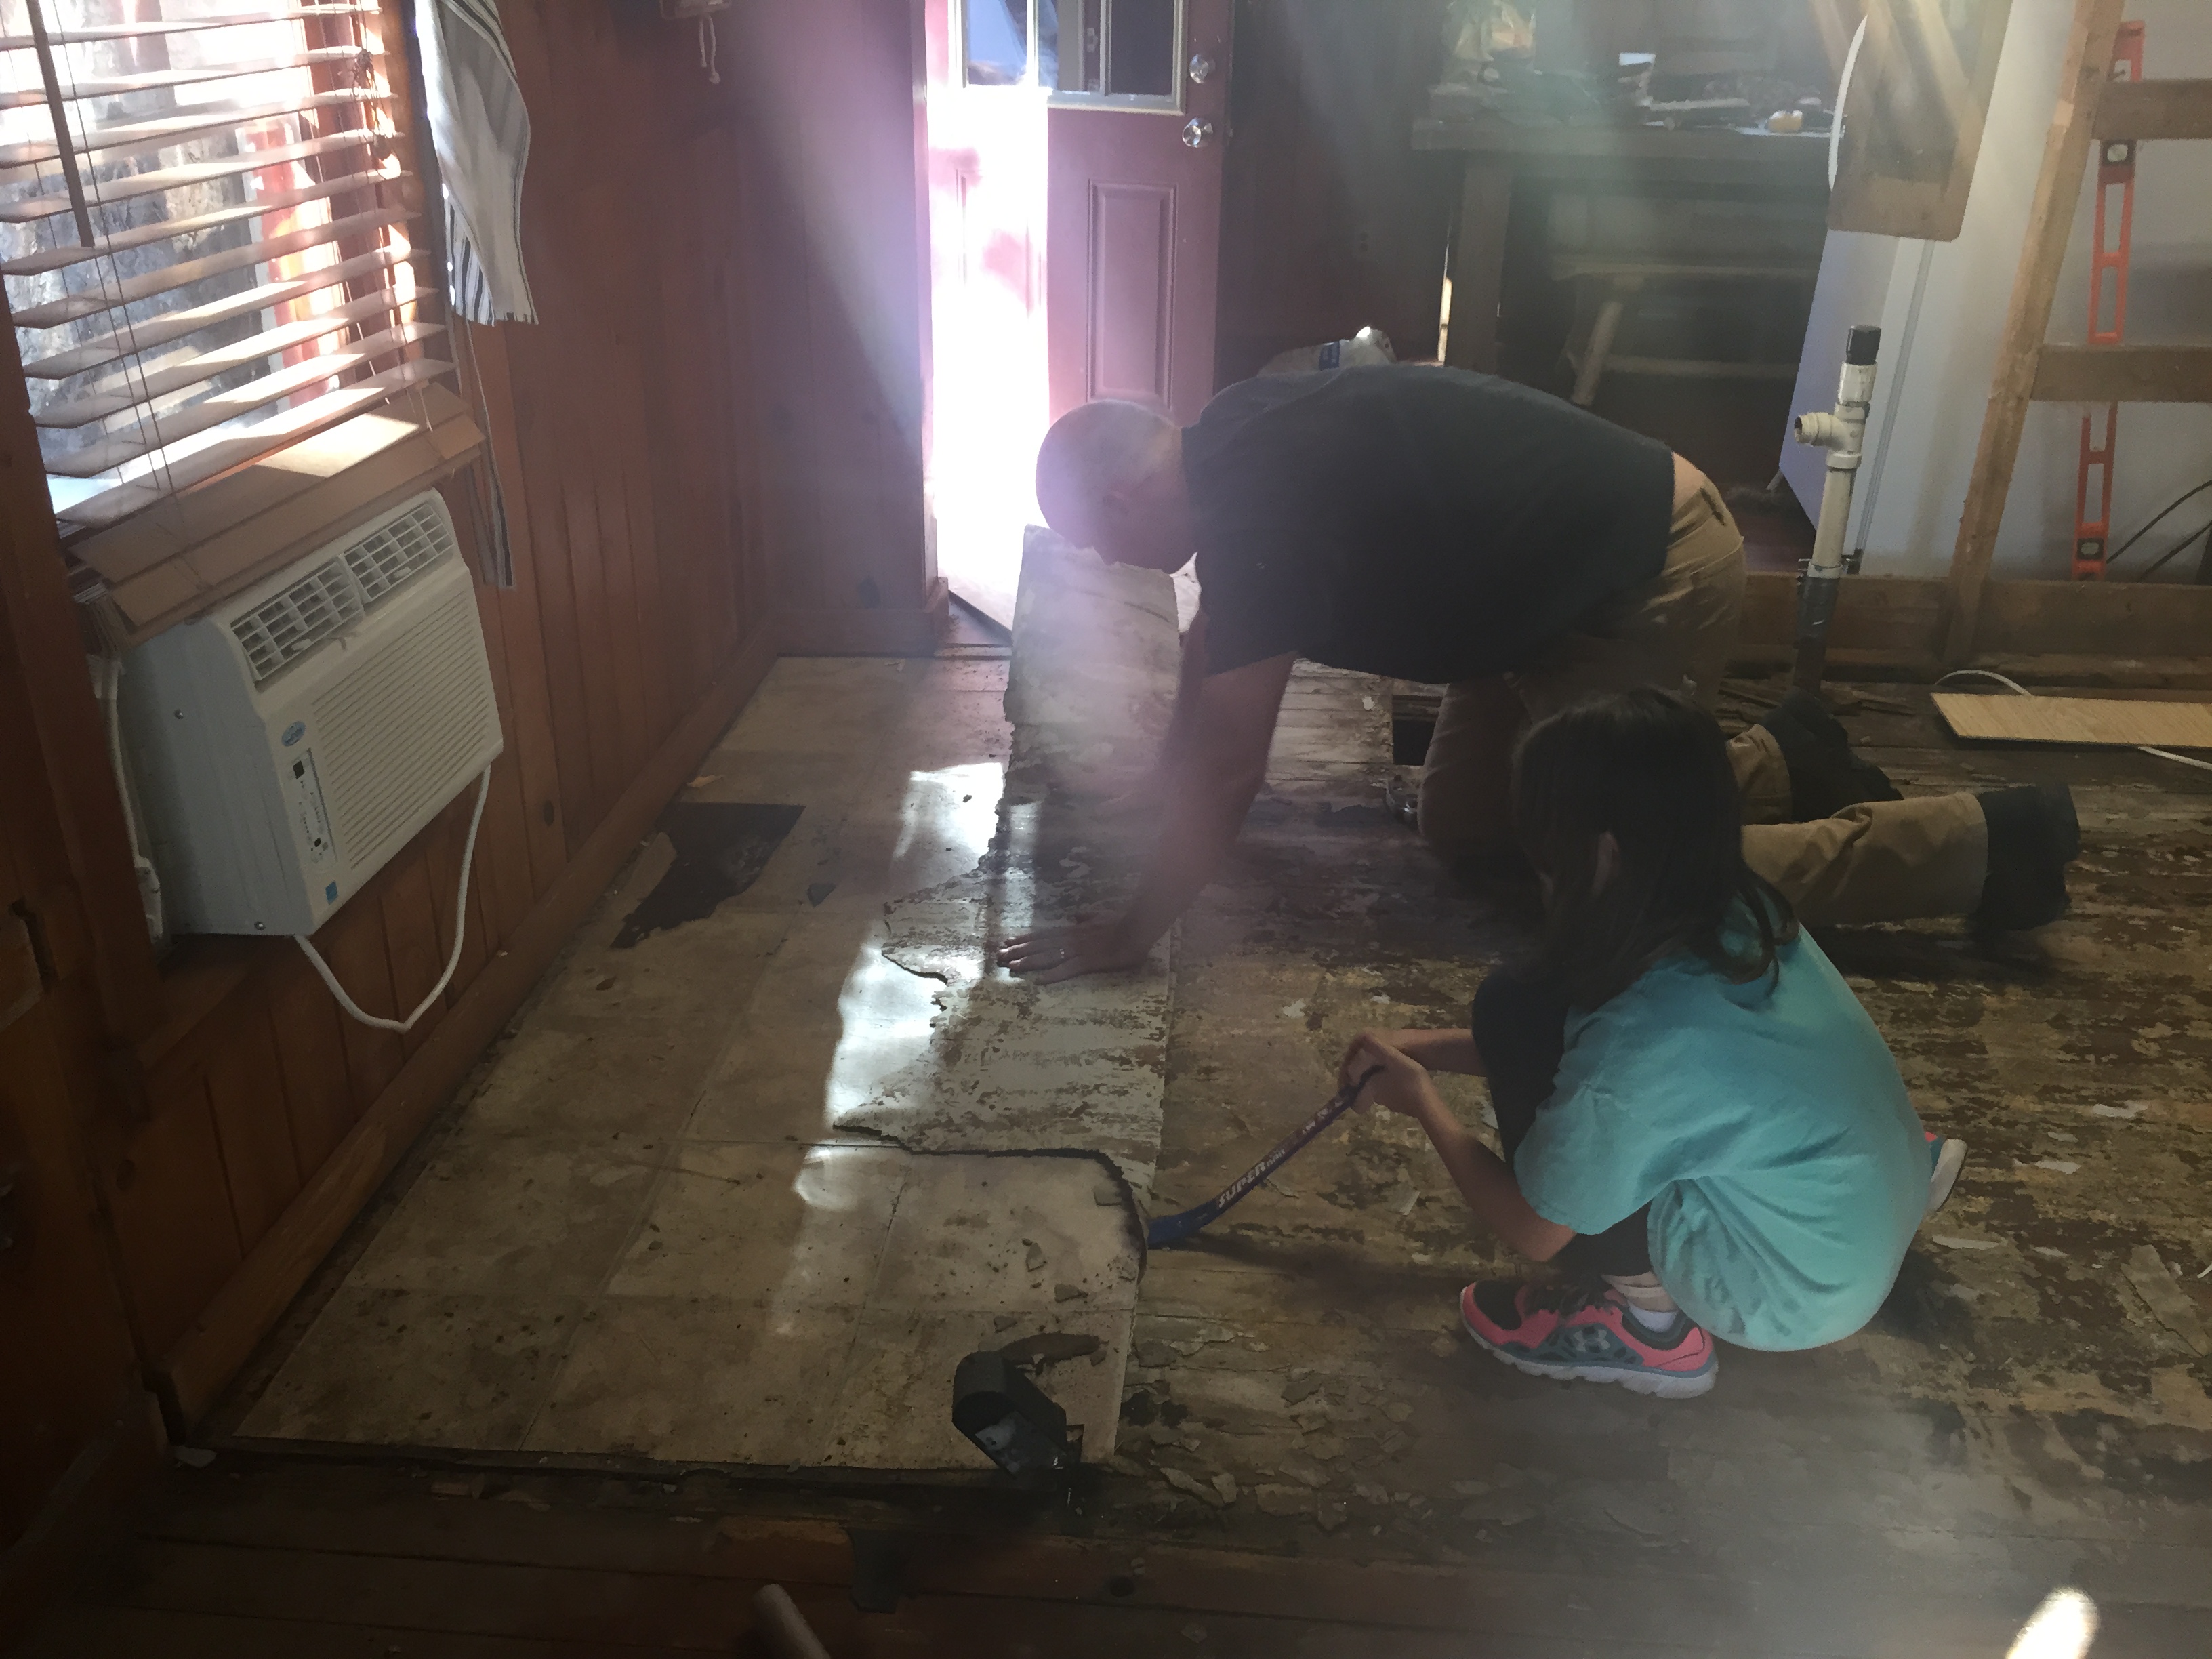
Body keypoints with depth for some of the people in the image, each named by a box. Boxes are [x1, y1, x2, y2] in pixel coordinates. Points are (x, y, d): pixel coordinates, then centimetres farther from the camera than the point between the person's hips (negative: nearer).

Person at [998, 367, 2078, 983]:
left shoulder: (1260, 510, -27)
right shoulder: (1231, 446, 2)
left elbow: (1227, 761, -27)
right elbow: (1211, 649, 16)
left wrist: (1131, 937, -19)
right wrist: (1169, 782, 19)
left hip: (1653, 580, -9)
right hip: (1572, 575, 9)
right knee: (1460, 827, 12)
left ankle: (1980, 843, 7)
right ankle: (1781, 762, 23)